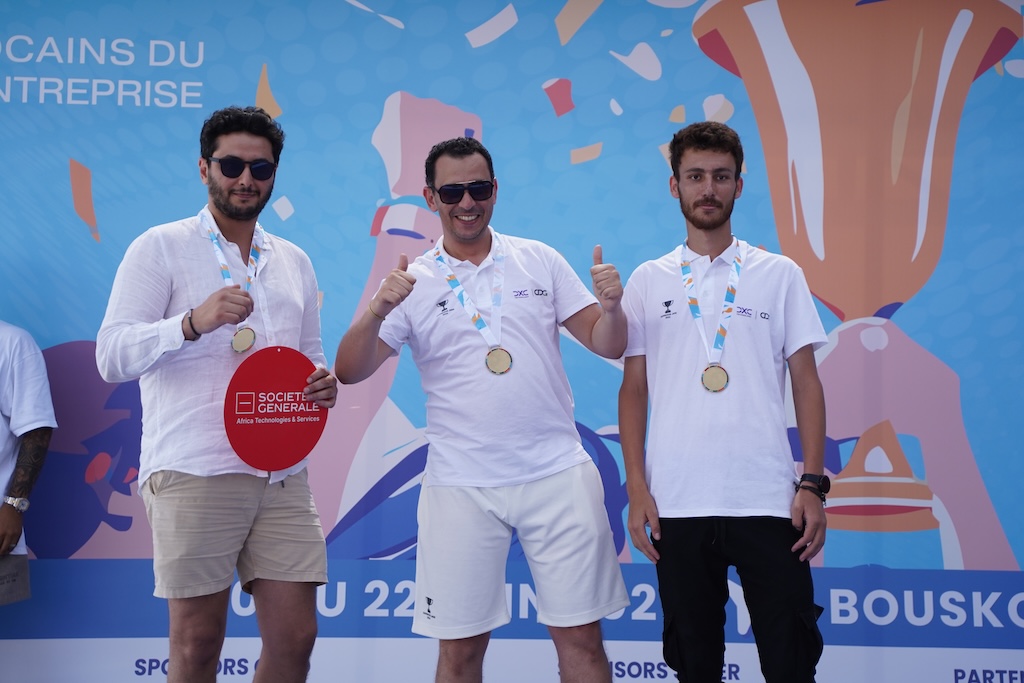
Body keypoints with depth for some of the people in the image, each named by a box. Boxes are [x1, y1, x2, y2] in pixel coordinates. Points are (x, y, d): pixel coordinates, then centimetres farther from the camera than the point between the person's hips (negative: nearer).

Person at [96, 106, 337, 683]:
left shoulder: (294, 261, 18)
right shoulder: (162, 247, 2)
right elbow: (112, 358, -7)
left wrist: (323, 382, 1)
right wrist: (192, 323, -24)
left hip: (283, 477, 5)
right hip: (194, 476, -4)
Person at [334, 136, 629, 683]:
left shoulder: (540, 260, 7)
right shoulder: (412, 282, 4)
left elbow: (608, 345, 7)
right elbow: (349, 371, -4)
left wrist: (611, 307, -15)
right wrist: (376, 311, -22)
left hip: (558, 474, 1)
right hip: (461, 487, 0)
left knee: (581, 638, 4)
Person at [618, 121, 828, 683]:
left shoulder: (780, 275, 7)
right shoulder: (648, 281, 9)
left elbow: (806, 382, 5)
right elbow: (633, 390, 8)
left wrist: (814, 484, -4)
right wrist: (636, 487, 0)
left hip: (769, 501, 0)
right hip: (678, 504, 1)